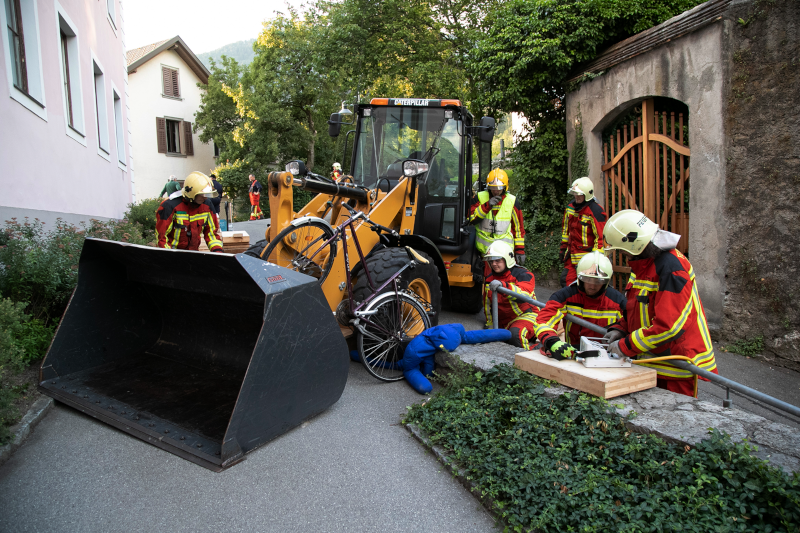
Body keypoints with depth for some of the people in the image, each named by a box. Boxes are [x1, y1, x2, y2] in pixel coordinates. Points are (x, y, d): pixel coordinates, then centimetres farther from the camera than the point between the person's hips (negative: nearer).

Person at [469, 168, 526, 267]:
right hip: (485, 248, 0)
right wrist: (487, 206, -20)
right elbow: (471, 219, -9)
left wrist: (520, 250, 4)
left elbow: (519, 228, 7)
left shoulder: (512, 202, 2)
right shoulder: (479, 198, 1)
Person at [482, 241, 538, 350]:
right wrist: (490, 326, 13)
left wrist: (503, 285, -48)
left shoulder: (523, 274, -12)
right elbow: (487, 306, 18)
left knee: (516, 334, -36)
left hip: (526, 315, -7)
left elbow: (524, 294, -34)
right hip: (503, 322, 8)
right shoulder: (489, 279, 9)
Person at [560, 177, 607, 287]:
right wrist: (563, 248, 19)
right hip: (572, 255, 7)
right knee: (566, 281, 8)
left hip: (587, 256, -7)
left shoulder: (595, 211, -15)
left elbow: (601, 236, -15)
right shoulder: (571, 207, 9)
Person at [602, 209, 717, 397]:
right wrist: (620, 330, 2)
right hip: (652, 364, 9)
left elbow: (669, 326, -28)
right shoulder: (641, 263, 9)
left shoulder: (671, 267, -22)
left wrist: (625, 346, -21)